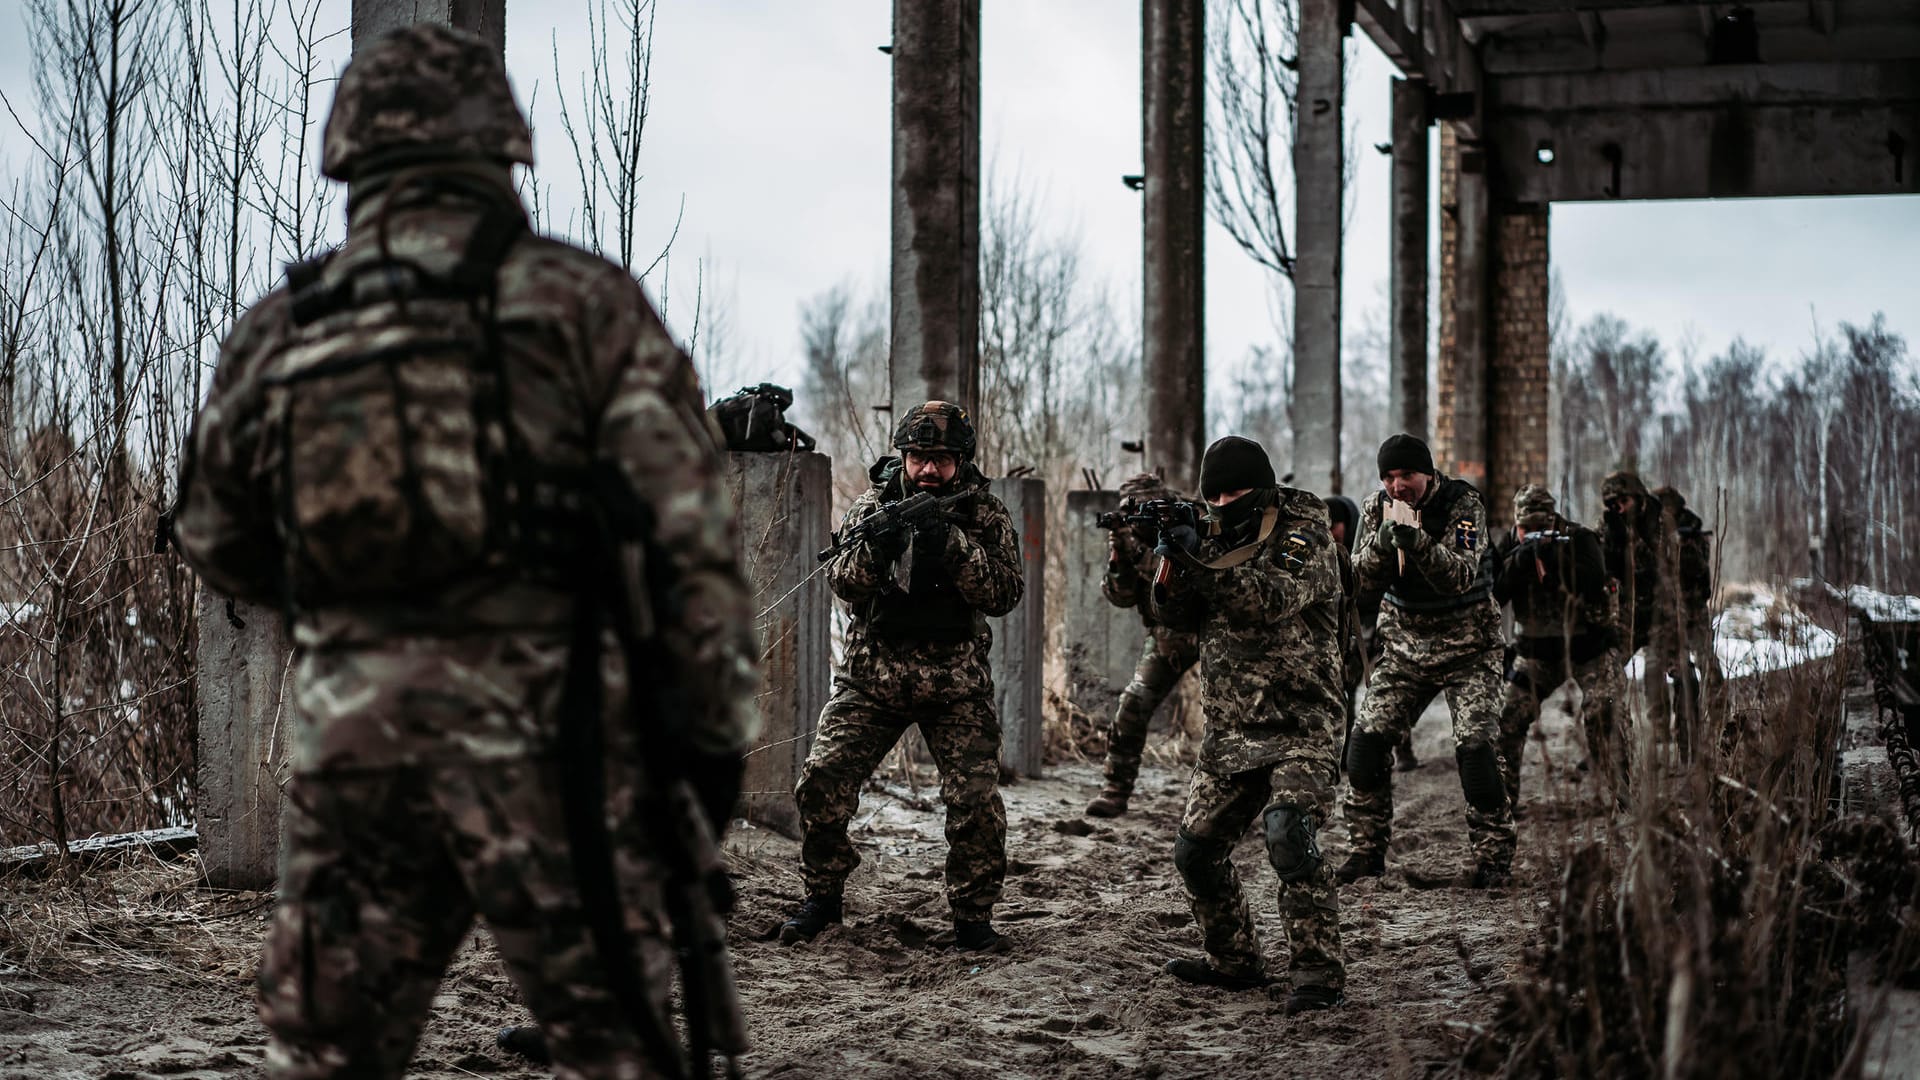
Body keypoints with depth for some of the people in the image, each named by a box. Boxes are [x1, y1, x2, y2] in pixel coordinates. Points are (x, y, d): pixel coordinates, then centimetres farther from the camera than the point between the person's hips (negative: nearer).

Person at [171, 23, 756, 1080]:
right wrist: (712, 727, -1)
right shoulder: (579, 300, -2)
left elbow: (216, 545, 20)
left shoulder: (274, 333, 8)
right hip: (541, 743, -3)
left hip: (349, 742, 3)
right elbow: (689, 530, -6)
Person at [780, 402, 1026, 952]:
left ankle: (973, 916, 7)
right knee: (822, 783, -8)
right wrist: (876, 545, -26)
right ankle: (823, 896, 13)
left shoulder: (985, 514, -2)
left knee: (977, 801, -10)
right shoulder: (874, 504, 1)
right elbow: (843, 583, -5)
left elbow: (1005, 593, -12)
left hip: (956, 686, -1)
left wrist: (954, 547, -27)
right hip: (871, 677, 1)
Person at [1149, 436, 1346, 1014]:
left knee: (1288, 832, -27)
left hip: (1296, 725, -8)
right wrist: (1174, 561, -15)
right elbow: (1178, 613, 5)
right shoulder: (1219, 538, 13)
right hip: (1229, 731, 8)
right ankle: (1235, 962, 25)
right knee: (1196, 849, 8)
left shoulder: (1306, 538, -7)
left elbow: (1273, 599, -24)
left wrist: (1200, 559, -31)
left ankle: (1318, 971, -22)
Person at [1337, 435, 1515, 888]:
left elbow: (1461, 577, -26)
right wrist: (1381, 542, -29)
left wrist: (1418, 543, -43)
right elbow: (1365, 578, -8)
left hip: (1467, 649, -4)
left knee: (1476, 746, -15)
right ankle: (1368, 850, 9)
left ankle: (1494, 855, -3)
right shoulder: (1377, 506, -2)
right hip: (1406, 644, 4)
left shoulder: (1463, 504, -16)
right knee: (1367, 740, -4)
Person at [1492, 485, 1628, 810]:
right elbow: (1494, 593, -13)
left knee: (1601, 716, -17)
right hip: (1538, 651, 3)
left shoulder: (1580, 539, -11)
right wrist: (1520, 560, -28)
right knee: (1510, 719, -3)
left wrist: (1553, 556, -37)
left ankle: (1622, 793, -12)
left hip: (1588, 647, -3)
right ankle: (1501, 797, 7)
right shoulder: (1511, 548, -1)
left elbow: (1594, 581, -27)